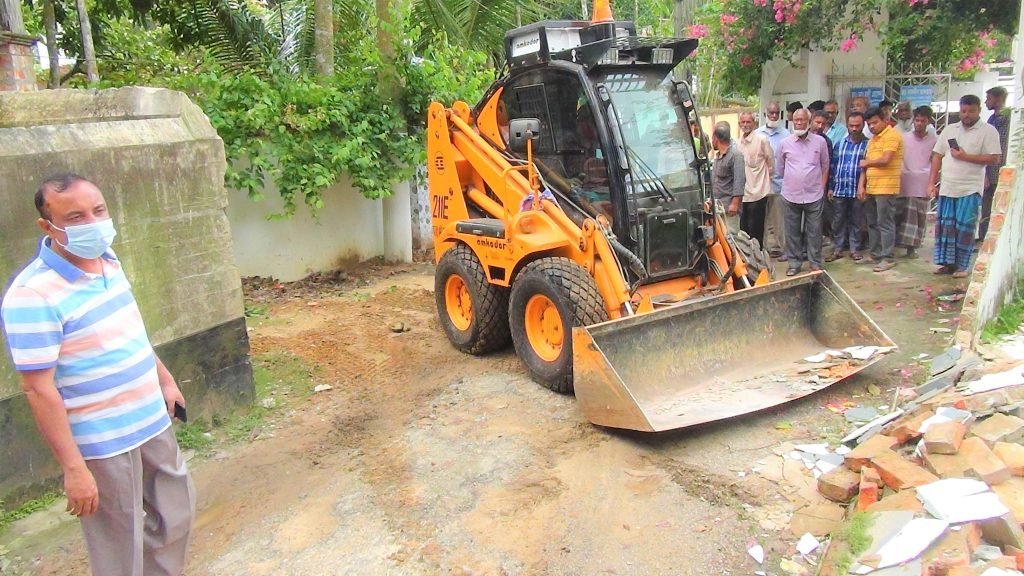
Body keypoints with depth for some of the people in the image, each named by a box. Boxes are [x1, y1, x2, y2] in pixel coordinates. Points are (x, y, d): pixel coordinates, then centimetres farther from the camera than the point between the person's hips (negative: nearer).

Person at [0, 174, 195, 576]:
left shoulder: (107, 260, 1)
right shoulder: (33, 295, -23)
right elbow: (38, 389, -22)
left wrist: (165, 379, 21)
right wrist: (74, 467, -22)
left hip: (152, 423, 8)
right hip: (103, 444, -8)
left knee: (176, 513, 23)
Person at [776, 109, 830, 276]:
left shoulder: (820, 141, 3)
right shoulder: (785, 143, 4)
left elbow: (825, 166, 11)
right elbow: (779, 168, 14)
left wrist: (821, 187, 6)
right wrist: (791, 181, 13)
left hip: (813, 195, -1)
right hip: (791, 195, 1)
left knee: (814, 231, 4)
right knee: (792, 232, 7)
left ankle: (815, 263, 13)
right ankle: (794, 263, 17)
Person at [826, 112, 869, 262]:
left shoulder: (867, 144, 0)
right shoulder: (839, 143, 9)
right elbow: (833, 166, 10)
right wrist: (831, 187, 6)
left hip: (857, 190, -2)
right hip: (839, 189, 2)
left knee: (856, 221, 7)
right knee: (838, 221, 6)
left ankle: (854, 249, 15)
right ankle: (837, 249, 15)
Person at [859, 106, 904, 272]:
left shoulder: (892, 135, -9)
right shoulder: (873, 139, 18)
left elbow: (885, 160, -19)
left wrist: (867, 162, -2)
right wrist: (862, 185, 8)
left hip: (886, 188, -9)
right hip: (871, 188, 9)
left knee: (885, 224, -4)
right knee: (873, 224, 12)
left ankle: (888, 258, 2)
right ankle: (875, 254, 21)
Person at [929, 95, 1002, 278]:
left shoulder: (988, 131, -1)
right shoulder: (949, 129, 12)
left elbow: (995, 158, -8)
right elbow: (937, 156, 12)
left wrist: (965, 156, -14)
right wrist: (932, 183, 5)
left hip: (970, 189, -4)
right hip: (947, 187, 4)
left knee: (964, 227, -3)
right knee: (944, 225, 4)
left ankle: (962, 266, 7)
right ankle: (946, 262, 13)